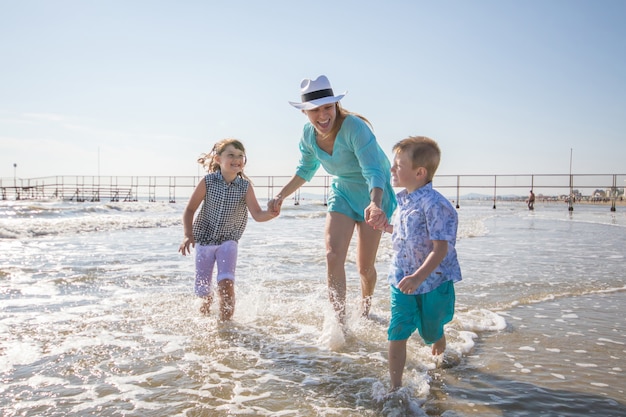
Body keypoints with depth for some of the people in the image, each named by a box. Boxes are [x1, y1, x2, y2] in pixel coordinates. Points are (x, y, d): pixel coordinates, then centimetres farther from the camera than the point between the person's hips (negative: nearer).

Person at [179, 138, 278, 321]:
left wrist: (271, 213, -43)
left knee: (226, 282, -21)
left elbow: (257, 214, -21)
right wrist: (188, 235, -18)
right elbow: (190, 210, -6)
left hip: (228, 241, 0)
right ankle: (208, 300, 47)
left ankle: (225, 322, -2)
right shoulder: (207, 182, -14)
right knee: (203, 289, 10)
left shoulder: (245, 186, -13)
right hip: (204, 239, 1)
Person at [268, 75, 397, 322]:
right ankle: (339, 321, -7)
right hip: (342, 193, 5)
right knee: (333, 255, -15)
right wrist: (281, 196, 1)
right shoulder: (309, 135, -9)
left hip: (373, 194, -4)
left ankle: (365, 314, 33)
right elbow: (305, 170, 10)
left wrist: (375, 204, -54)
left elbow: (374, 171, -37)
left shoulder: (354, 128, -29)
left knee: (365, 266, 4)